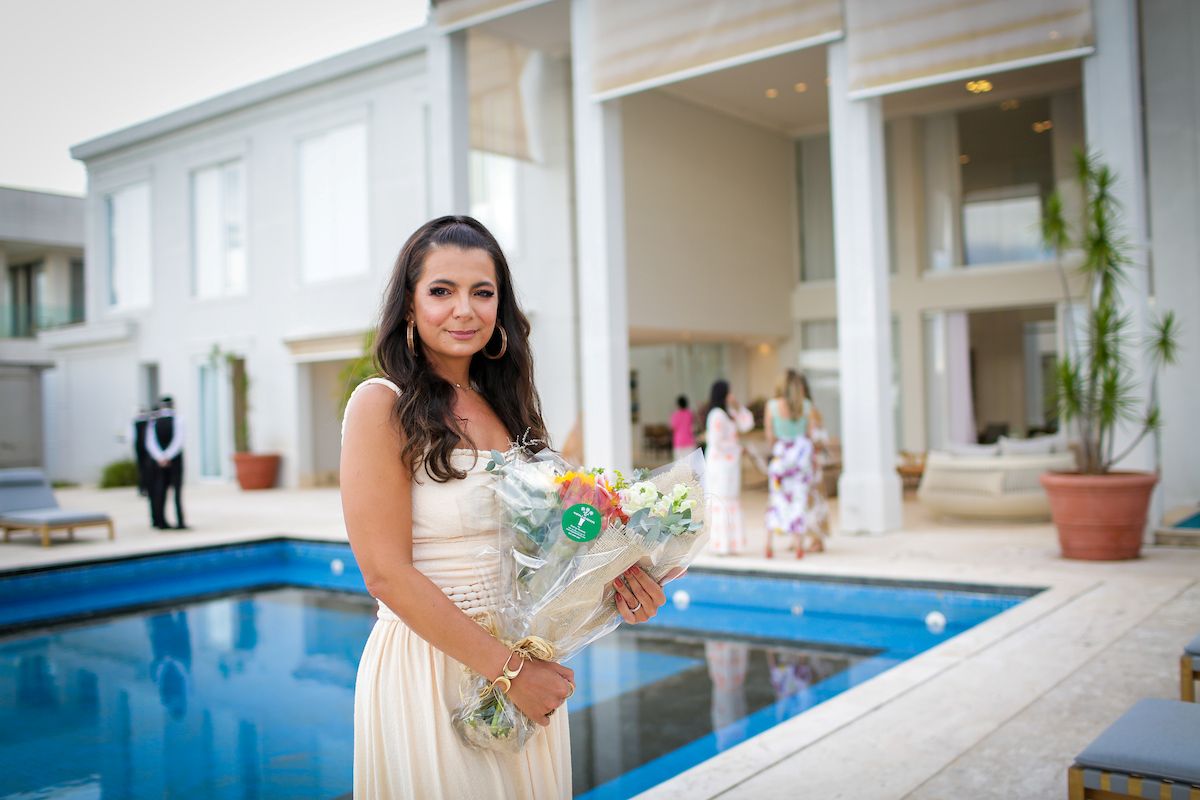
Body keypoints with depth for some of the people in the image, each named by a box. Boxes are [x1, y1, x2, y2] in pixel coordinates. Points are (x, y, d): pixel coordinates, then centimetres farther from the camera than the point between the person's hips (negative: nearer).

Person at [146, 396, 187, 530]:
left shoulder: (153, 422, 3)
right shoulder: (177, 420, -5)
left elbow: (150, 443, -7)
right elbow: (178, 441, -16)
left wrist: (160, 458, -16)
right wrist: (167, 457, -17)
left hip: (159, 462, 3)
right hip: (175, 460, -3)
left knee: (160, 490, 8)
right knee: (178, 490, 0)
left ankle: (160, 521, 8)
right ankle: (180, 522, -6)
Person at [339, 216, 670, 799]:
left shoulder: (504, 406, 7)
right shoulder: (382, 406, -12)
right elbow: (387, 575, -17)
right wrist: (508, 672, -16)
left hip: (524, 669, 7)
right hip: (430, 666, -6)